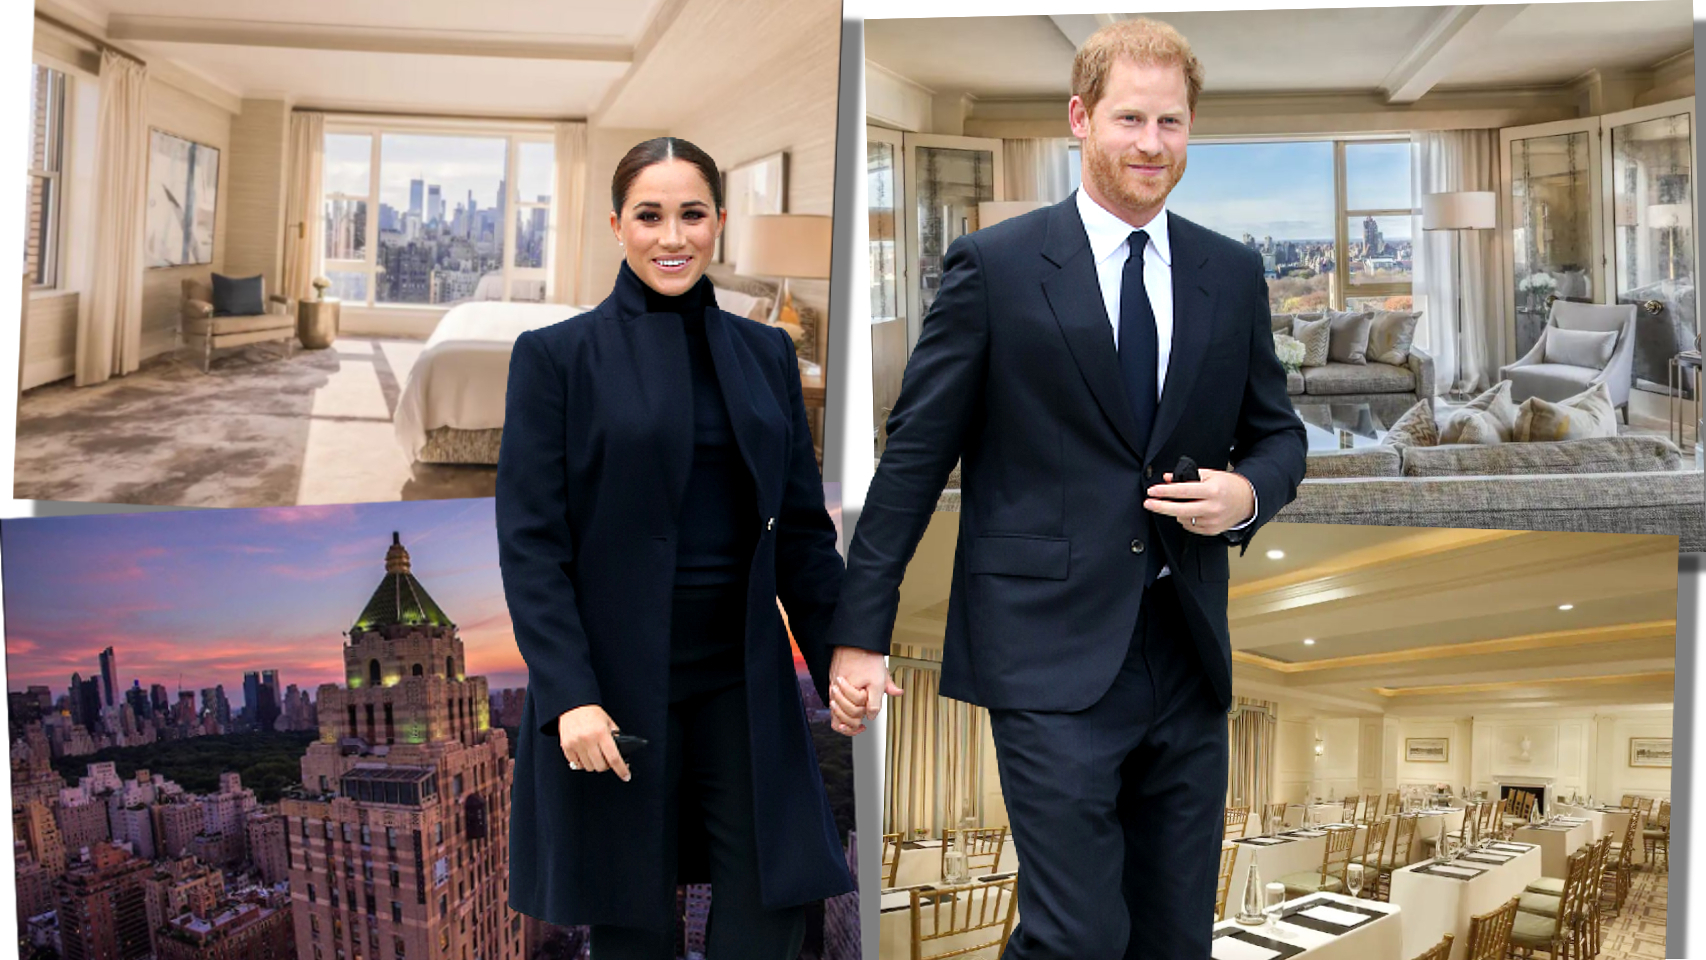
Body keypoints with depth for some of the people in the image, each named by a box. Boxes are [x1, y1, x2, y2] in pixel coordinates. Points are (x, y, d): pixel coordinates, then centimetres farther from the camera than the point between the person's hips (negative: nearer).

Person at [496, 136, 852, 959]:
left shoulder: (764, 353, 8)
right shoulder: (556, 355, -3)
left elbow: (801, 526, 10)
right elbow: (530, 541, -8)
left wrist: (838, 656, 1)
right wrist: (569, 695, -16)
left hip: (741, 676, 3)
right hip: (615, 682, -3)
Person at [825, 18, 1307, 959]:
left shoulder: (1232, 274, 9)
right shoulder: (996, 265, -3)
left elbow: (1278, 432, 19)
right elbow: (915, 454, -3)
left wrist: (1249, 492, -6)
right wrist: (859, 634, -6)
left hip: (1187, 657, 5)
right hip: (1052, 659, -5)